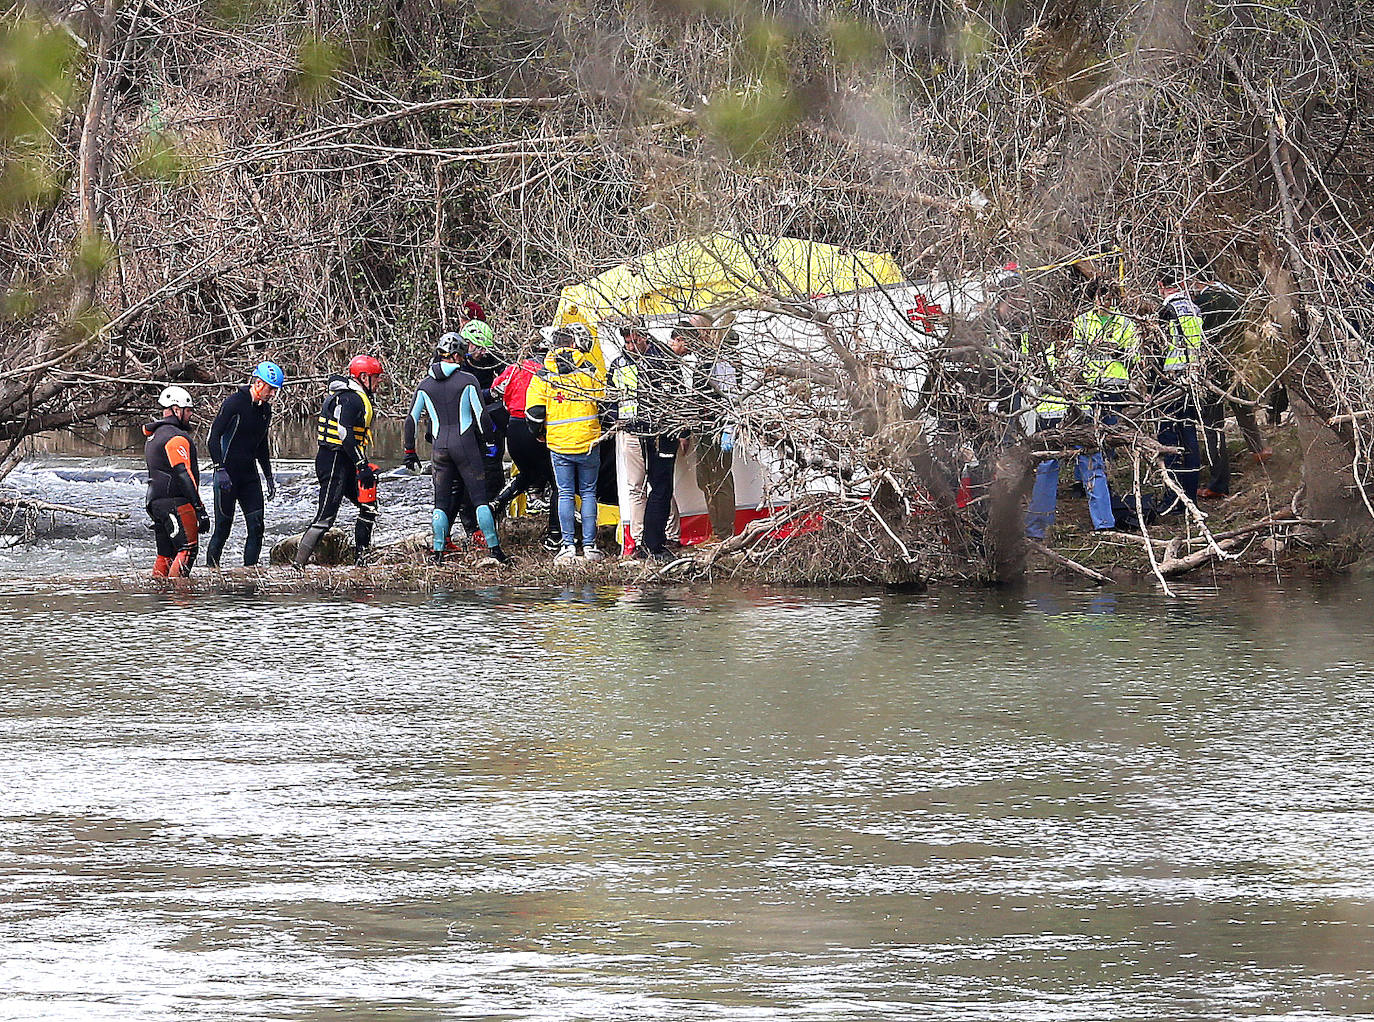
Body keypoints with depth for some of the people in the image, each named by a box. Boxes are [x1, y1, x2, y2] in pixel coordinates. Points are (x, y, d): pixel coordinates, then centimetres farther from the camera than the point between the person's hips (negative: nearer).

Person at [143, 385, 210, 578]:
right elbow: (184, 475, -18)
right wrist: (200, 509, -18)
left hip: (155, 502, 10)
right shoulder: (176, 437, -12)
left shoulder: (153, 437, 21)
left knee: (165, 555, 10)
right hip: (176, 502, -10)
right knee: (187, 550, -12)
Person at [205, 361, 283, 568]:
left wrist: (269, 477, 20)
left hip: (249, 474, 7)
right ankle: (211, 568, 7)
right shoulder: (235, 402, -12)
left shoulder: (265, 409, 10)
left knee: (256, 527, -2)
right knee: (223, 528, -3)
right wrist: (220, 470, -22)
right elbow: (214, 437, -15)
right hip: (228, 473, -7)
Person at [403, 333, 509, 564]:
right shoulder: (468, 380, -6)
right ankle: (493, 547, -1)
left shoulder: (425, 385, 5)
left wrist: (410, 452, 16)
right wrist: (490, 442, 7)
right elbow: (482, 415, -6)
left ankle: (439, 552, 4)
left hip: (439, 448, 3)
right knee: (479, 497, 2)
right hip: (465, 445, -3)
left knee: (441, 502, 8)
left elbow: (412, 420, 8)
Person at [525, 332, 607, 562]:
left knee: (565, 494, 7)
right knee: (588, 493, 9)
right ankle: (589, 545, 5)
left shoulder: (542, 375, -2)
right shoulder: (591, 370, -2)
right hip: (588, 440, 0)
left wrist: (539, 433, 13)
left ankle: (568, 545, 3)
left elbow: (534, 412, -6)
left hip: (558, 443, 0)